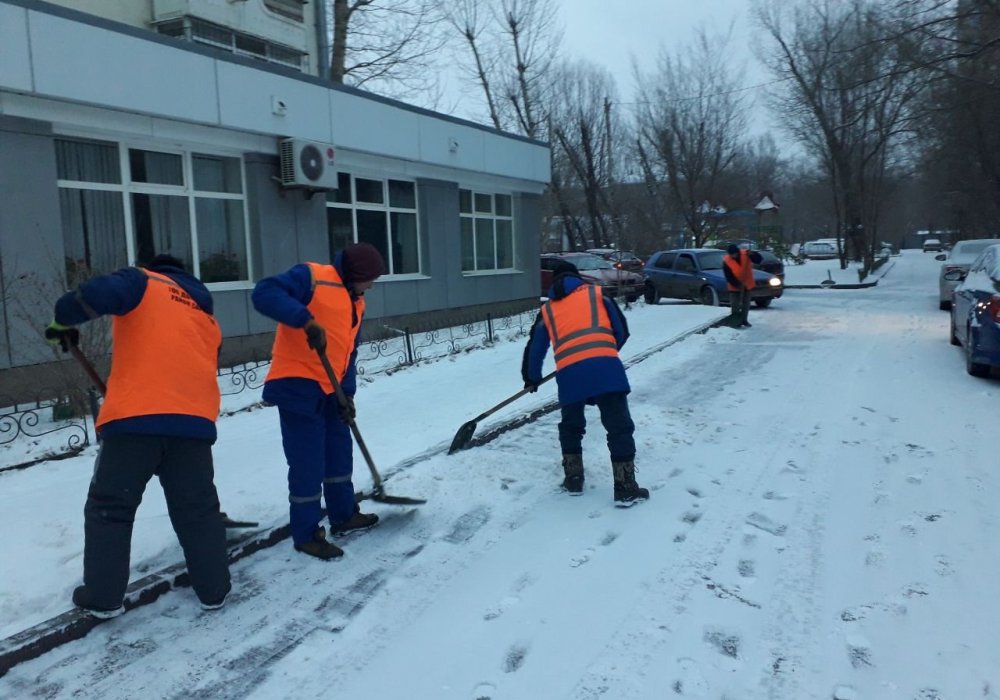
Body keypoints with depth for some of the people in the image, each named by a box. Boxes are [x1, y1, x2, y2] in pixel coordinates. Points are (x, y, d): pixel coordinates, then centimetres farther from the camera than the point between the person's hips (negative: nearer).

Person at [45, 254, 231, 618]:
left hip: (133, 417, -4)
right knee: (198, 509, 15)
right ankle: (214, 589, 21)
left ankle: (103, 597, 19)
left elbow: (98, 294, -9)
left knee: (109, 507, 13)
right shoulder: (206, 318, 27)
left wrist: (62, 322, 7)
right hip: (193, 419, 4)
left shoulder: (143, 281, 12)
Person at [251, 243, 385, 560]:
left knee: (340, 453, 19)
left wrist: (346, 393, 4)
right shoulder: (311, 276, -13)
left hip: (331, 389, 9)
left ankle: (344, 515, 36)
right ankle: (306, 535, 12)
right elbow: (264, 293, -27)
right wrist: (307, 320, -36)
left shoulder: (355, 301, 13)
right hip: (298, 386, -9)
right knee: (308, 463, -3)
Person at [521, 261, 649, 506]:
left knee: (570, 426, 24)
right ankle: (625, 489, 4)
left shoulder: (547, 309, 25)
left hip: (569, 373, 2)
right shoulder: (597, 293, 21)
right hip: (605, 367, -2)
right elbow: (622, 331, 18)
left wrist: (531, 379, 45)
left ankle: (573, 479, 27)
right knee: (620, 427, 5)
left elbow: (535, 348, 29)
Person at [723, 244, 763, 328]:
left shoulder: (746, 254, -14)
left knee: (746, 304, 13)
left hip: (747, 284, 3)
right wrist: (737, 285, -23)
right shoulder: (726, 261, -19)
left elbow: (759, 259, -19)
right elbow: (729, 277, -18)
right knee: (735, 305, -4)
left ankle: (744, 320, 26)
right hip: (734, 286, -3)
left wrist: (752, 254, -37)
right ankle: (735, 321, 4)